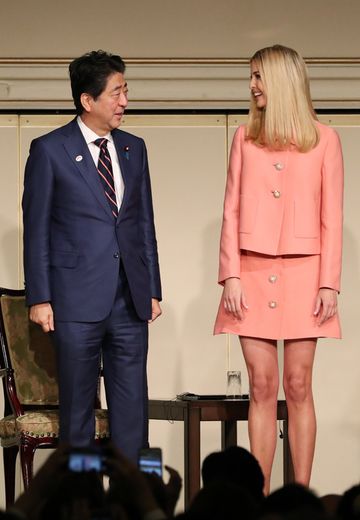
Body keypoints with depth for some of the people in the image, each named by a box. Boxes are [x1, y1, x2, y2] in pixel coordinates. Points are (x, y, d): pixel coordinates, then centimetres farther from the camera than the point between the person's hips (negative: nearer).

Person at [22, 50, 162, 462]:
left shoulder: (133, 149, 12)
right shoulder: (49, 150, -2)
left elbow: (145, 223, 16)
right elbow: (36, 229, -2)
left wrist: (152, 289, 11)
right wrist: (39, 298, -6)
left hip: (130, 301, 4)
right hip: (77, 301, -4)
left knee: (132, 405, 4)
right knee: (77, 407, 3)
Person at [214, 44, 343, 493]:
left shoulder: (323, 140, 3)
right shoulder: (245, 137, 9)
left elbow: (331, 218, 1)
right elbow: (232, 212, 6)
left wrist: (329, 284, -5)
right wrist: (231, 276, -3)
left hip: (302, 275, -1)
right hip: (254, 272, 2)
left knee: (298, 387, 0)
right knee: (262, 385, 1)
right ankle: (260, 496, 4)